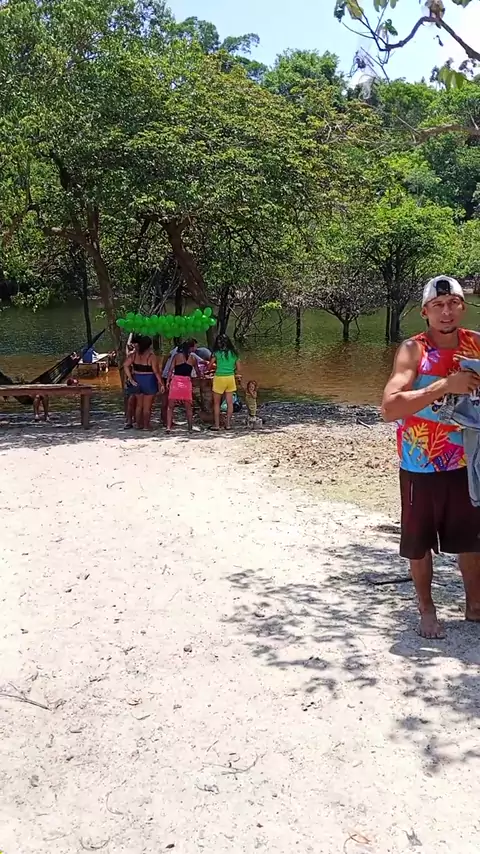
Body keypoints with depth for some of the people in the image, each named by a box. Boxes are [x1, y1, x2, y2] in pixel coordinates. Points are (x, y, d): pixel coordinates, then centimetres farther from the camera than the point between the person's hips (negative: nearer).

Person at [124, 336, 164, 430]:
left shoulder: (134, 354, -1)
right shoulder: (151, 356, -16)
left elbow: (125, 365, -7)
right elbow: (156, 372, -17)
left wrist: (130, 378, -5)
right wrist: (161, 383, -10)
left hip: (137, 381, 5)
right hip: (149, 381, -5)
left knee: (139, 404, 17)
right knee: (147, 406, 5)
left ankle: (138, 424, 21)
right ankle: (146, 426, 9)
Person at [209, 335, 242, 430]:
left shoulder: (217, 353, -7)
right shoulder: (233, 353, 5)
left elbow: (209, 366, -2)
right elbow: (238, 369, 8)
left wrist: (215, 367, 18)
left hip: (219, 378, -4)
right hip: (230, 378, 4)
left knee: (216, 403, 7)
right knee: (230, 402, 8)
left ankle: (217, 424, 5)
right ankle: (228, 424, 11)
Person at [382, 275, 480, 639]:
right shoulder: (414, 350, -15)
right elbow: (389, 408, -28)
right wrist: (445, 386, -32)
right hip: (422, 467, -3)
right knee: (419, 542, 9)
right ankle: (427, 610, 29)